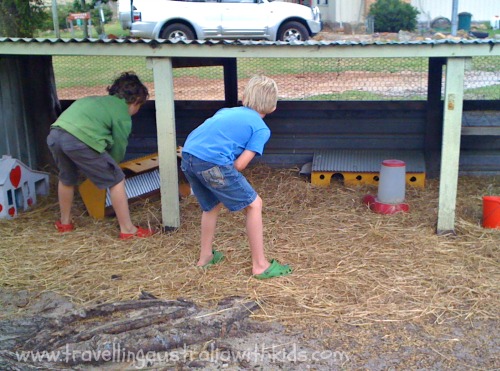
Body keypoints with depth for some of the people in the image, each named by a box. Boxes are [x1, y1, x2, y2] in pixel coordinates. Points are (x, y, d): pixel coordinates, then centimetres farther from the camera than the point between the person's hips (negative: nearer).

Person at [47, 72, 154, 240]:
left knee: (67, 179, 33)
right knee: (116, 180, 7)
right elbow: (119, 148, 9)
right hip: (79, 140, -8)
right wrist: (109, 165, 30)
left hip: (54, 136, 8)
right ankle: (127, 229, 11)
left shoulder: (98, 100, 31)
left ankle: (64, 223, 48)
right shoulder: (122, 114, 8)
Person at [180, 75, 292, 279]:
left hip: (187, 155, 7)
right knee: (254, 204, 10)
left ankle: (205, 256, 41)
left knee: (212, 206, 30)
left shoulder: (226, 111, 28)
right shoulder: (261, 129, 10)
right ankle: (260, 265, 14)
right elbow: (239, 164, -2)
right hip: (213, 162, -7)